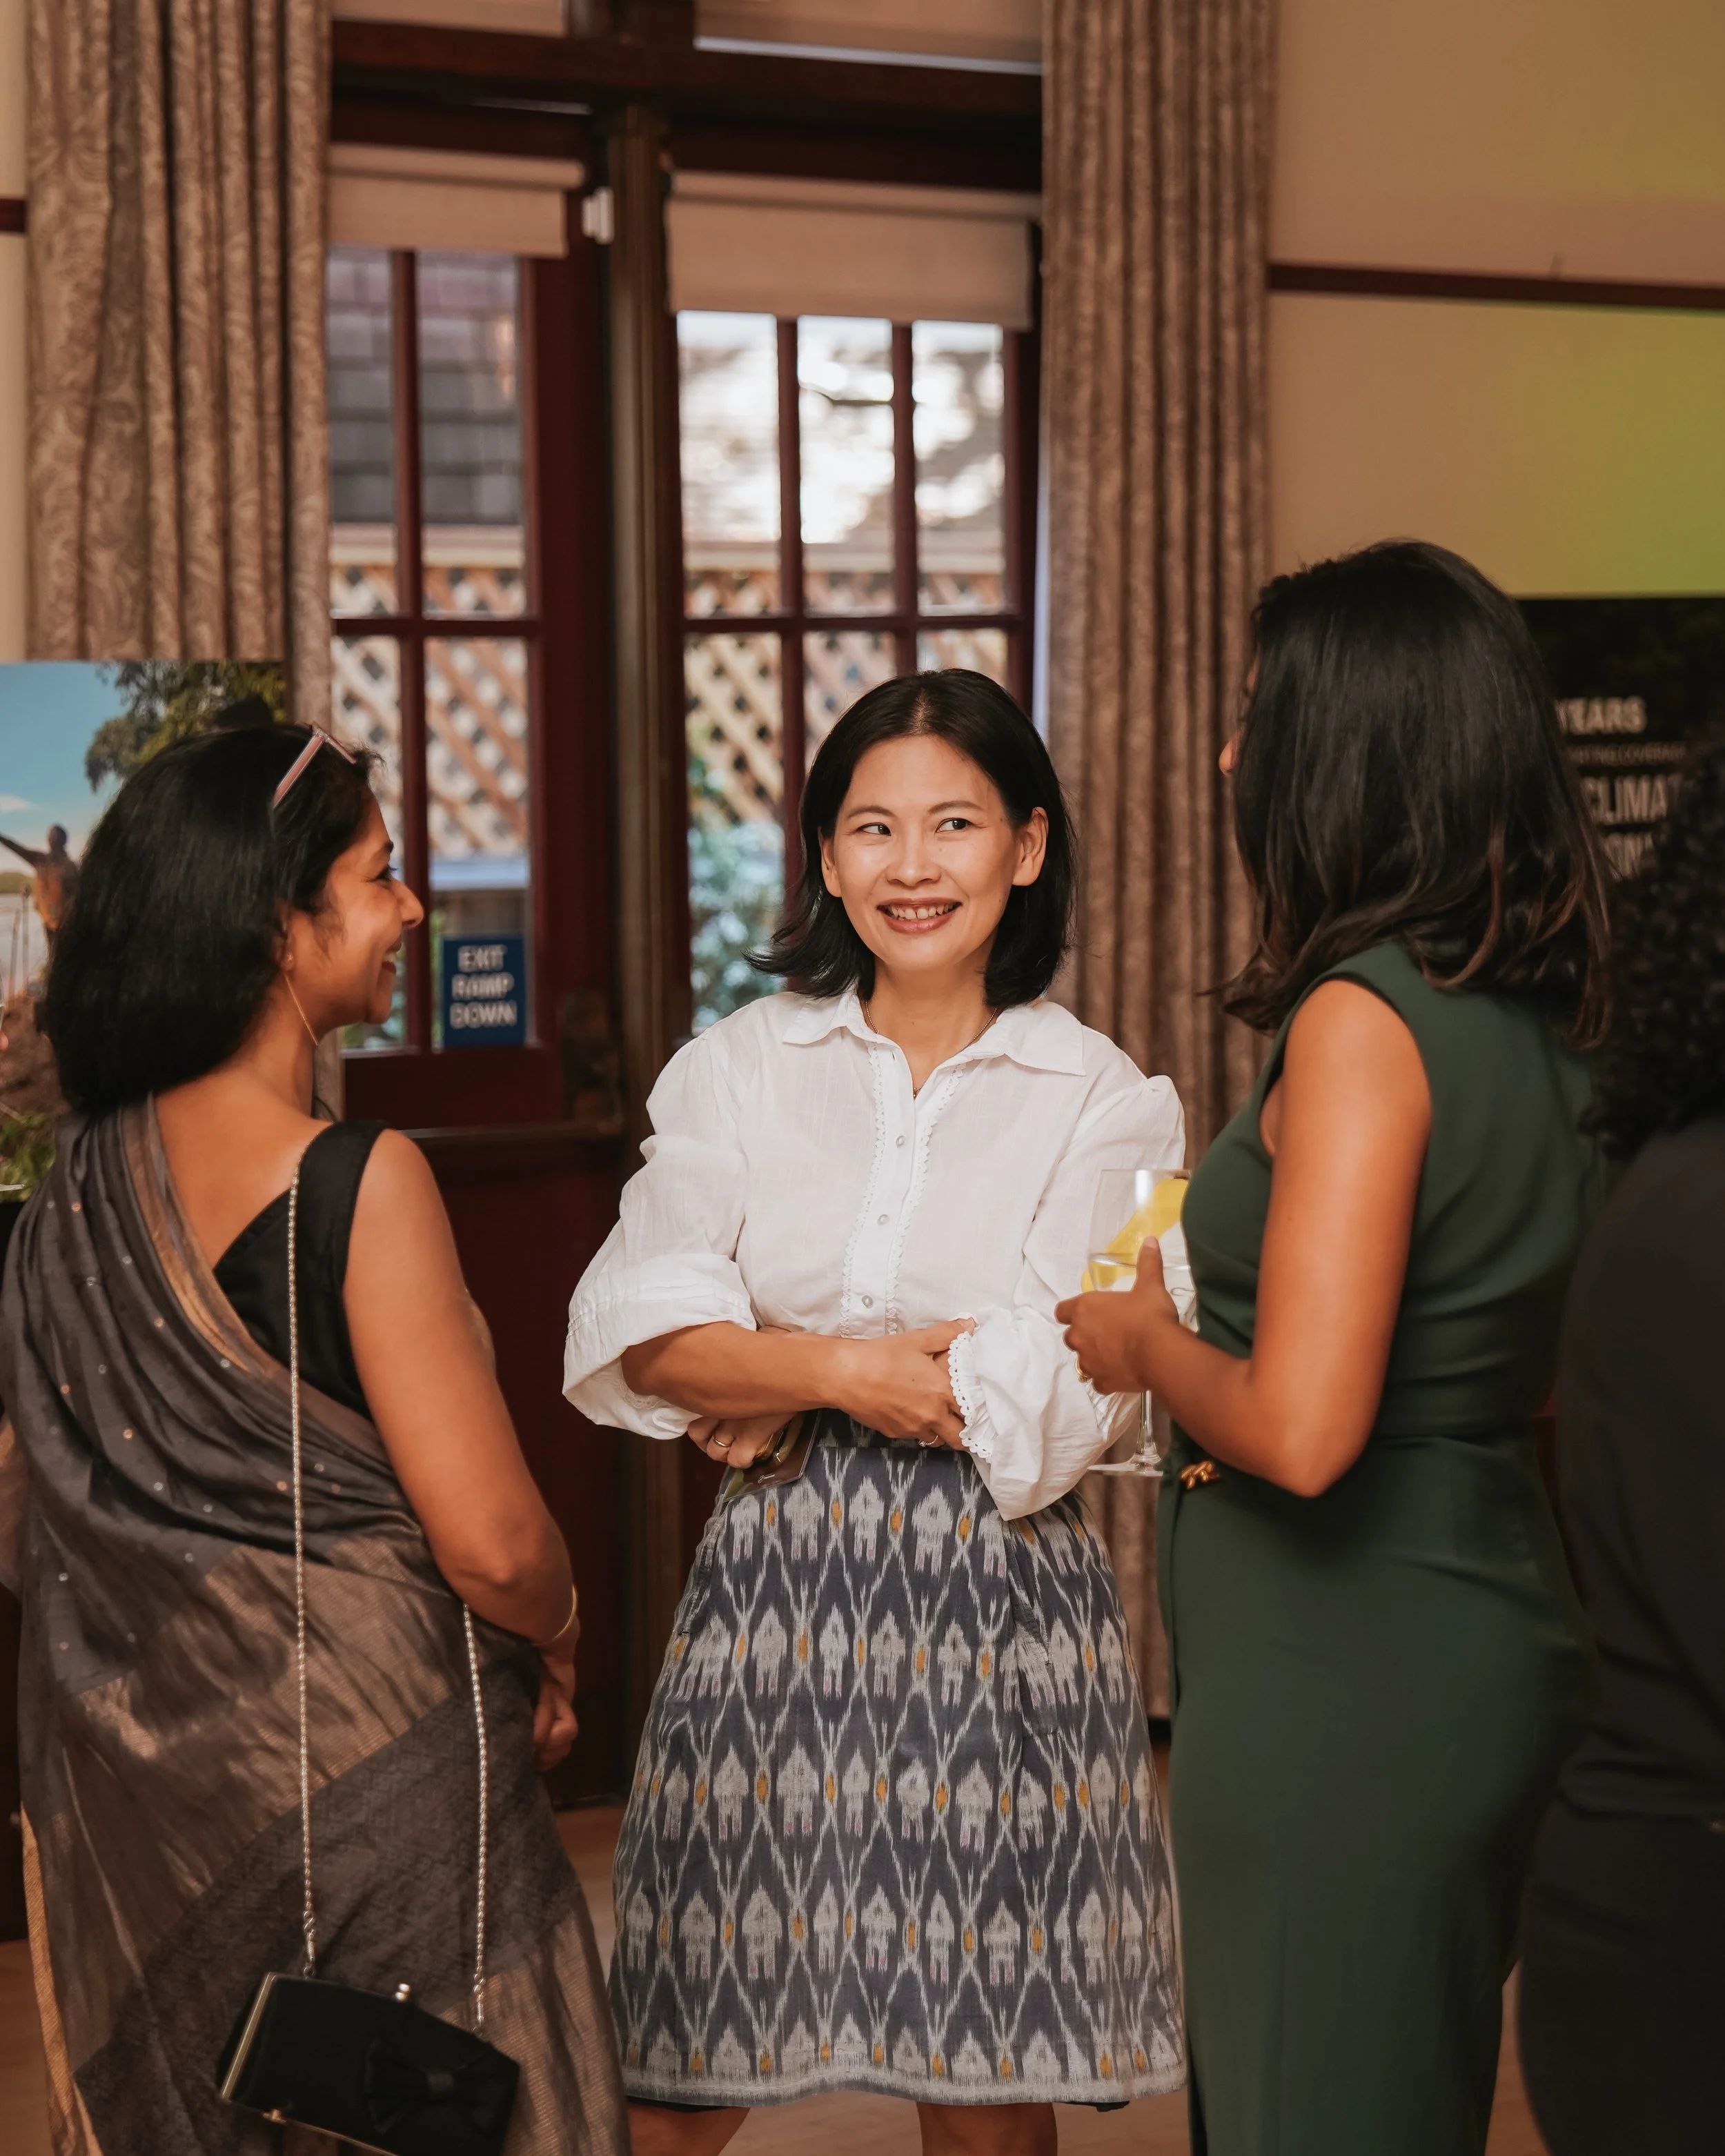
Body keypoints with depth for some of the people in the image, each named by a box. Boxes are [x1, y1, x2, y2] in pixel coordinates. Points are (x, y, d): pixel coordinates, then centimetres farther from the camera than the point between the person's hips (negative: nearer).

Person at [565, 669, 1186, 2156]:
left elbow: (1052, 1396, -10)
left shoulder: (1105, 1102, -1)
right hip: (774, 1584, 2)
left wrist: (776, 1390, -4)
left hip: (996, 1596, -1)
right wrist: (853, 1368, -14)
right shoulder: (738, 1069, 6)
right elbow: (647, 1337, -2)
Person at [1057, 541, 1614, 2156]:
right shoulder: (1536, 1012, 5)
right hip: (1494, 1639, 9)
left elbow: (1302, 1433, -27)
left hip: (1341, 1664, -9)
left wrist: (1150, 1345, -8)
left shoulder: (1360, 1019, -20)